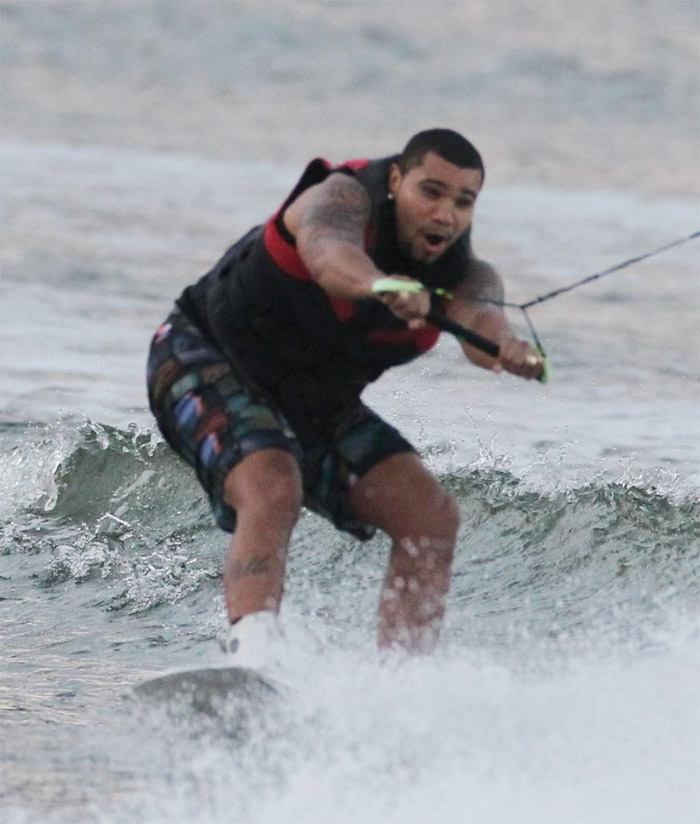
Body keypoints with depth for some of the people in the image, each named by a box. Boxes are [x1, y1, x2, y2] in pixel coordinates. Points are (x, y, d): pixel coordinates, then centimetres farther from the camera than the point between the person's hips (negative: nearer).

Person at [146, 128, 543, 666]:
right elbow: (327, 251, -49)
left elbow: (479, 317, -34)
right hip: (208, 360, -6)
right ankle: (252, 660, -46)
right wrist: (379, 286, -73)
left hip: (315, 402, 7)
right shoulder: (344, 197, -25)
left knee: (432, 518, -6)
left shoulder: (461, 274, -11)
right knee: (273, 493, -32)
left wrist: (501, 344, -60)